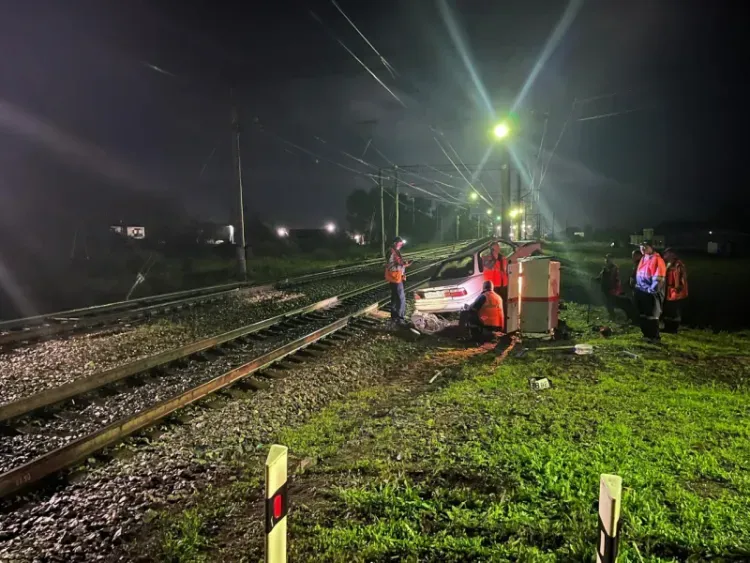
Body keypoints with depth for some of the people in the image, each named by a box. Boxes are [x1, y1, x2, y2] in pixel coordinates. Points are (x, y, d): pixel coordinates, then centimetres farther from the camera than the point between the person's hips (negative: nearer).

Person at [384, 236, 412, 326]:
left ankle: (394, 316, 26)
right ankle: (399, 318, -4)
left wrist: (404, 263, 6)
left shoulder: (396, 252, 11)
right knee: (401, 298, -9)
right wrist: (403, 265, -27)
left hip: (397, 278, 10)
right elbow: (390, 267, -25)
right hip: (395, 278, -10)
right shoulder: (392, 253, -19)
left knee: (395, 297, 17)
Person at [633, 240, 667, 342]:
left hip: (651, 293, -9)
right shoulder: (643, 259, 15)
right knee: (643, 314, 15)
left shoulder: (656, 259, -14)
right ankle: (647, 334, 26)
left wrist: (652, 290, -20)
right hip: (641, 291, 9)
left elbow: (659, 278, -19)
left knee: (652, 315, -1)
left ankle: (655, 336, 9)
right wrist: (637, 287, 17)